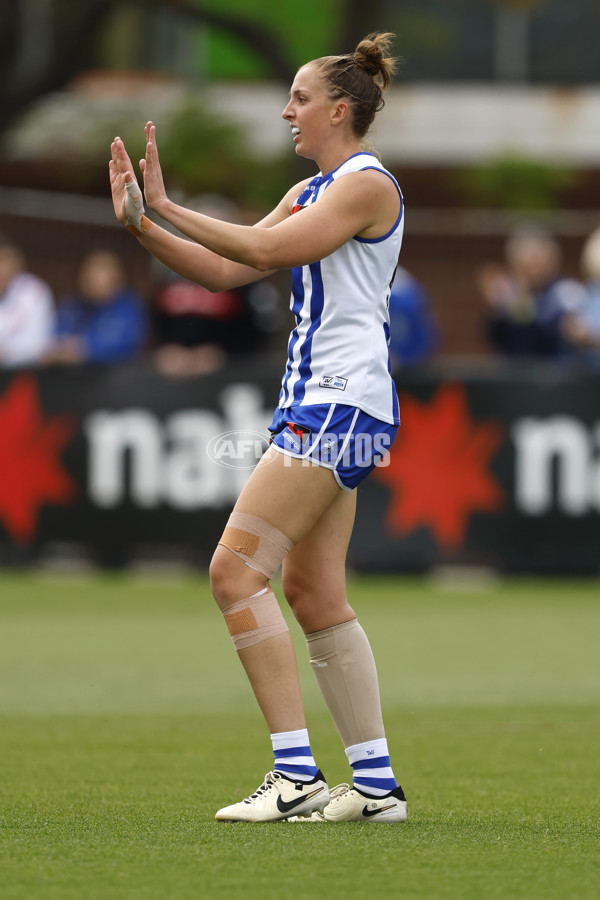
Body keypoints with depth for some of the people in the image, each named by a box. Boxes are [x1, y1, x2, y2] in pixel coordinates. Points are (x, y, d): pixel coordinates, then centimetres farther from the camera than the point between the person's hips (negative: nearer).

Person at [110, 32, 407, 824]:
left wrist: (169, 208, -14)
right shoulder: (311, 191, 20)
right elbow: (229, 270, 18)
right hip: (318, 404, 10)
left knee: (237, 570, -14)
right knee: (314, 594, 7)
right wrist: (142, 225, 8)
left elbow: (266, 248, -19)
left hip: (339, 404, -10)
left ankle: (296, 776, -16)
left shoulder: (366, 184, -10)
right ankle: (375, 784, 7)